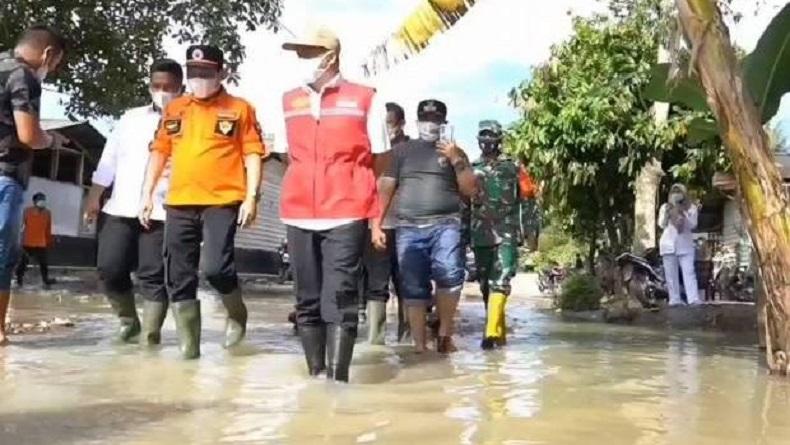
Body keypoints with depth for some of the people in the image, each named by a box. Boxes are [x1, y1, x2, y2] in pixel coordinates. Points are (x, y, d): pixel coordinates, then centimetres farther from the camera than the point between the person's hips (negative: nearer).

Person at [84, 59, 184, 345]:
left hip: (161, 212, -4)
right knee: (110, 270, 2)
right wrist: (95, 196, 11)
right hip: (121, 209, 4)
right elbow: (109, 158, 16)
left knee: (153, 276, -4)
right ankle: (128, 322, 21)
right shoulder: (131, 118, 17)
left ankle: (150, 332, 5)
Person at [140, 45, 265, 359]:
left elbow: (252, 156, -1)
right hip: (179, 203, 5)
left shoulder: (240, 109, 2)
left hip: (222, 202, -4)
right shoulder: (174, 109, 14)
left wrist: (252, 197, -10)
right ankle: (188, 342, 14)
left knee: (215, 267, -18)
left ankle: (236, 314, 13)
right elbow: (159, 152, 18)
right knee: (178, 277, 3)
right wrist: (147, 193, 12)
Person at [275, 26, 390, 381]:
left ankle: (337, 380, -6)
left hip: (347, 216, -4)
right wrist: (310, 188, 13)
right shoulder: (289, 102, 12)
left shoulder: (365, 99, 1)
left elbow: (380, 162, 4)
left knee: (339, 301, -9)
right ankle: (314, 377, 16)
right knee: (307, 301, 7)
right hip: (298, 216, 4)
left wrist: (377, 217, 2)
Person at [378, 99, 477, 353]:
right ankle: (419, 344, 8)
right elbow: (386, 188, 10)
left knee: (450, 275, -23)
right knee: (413, 288, 0)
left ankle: (444, 333, -7)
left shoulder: (454, 151, 15)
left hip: (445, 225, -1)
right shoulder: (402, 150, 14)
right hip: (408, 228, 1)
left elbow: (471, 190, 8)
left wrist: (456, 160, -3)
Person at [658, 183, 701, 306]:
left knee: (689, 272, -11)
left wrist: (683, 213, -17)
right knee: (671, 274, 0)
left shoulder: (691, 208, 7)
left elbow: (693, 225, -5)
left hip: (685, 245, -1)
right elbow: (661, 224, 2)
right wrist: (667, 213, -13)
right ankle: (674, 299, 1)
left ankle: (694, 299, -17)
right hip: (669, 245, 1)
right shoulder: (665, 207, 10)